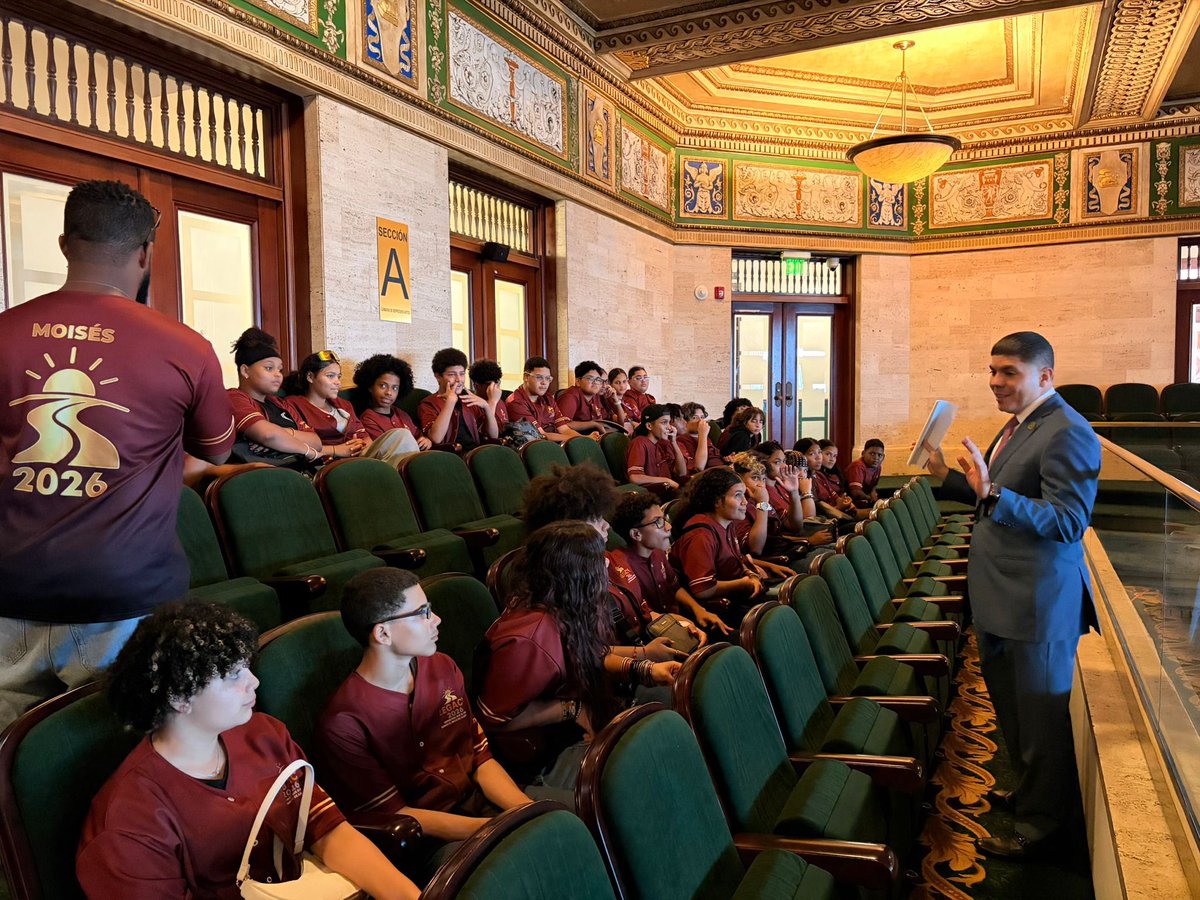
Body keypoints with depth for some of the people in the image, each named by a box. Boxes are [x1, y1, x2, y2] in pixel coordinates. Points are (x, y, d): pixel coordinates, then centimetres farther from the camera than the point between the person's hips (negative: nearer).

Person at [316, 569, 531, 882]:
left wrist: (528, 810, -12)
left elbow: (481, 758, 5)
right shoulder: (343, 723, -16)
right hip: (418, 840, -6)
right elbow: (394, 816, -13)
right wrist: (494, 828, -21)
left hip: (475, 800, 6)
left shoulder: (443, 668, 4)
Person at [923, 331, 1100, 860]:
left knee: (1040, 715, 7)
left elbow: (1069, 520, -29)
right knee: (1010, 702, 25)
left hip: (1038, 602, -10)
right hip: (1001, 595, 10)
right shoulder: (1020, 425, 11)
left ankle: (1041, 822, 25)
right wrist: (950, 478, 9)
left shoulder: (1067, 434, -21)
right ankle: (1030, 790, 45)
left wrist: (993, 495, -39)